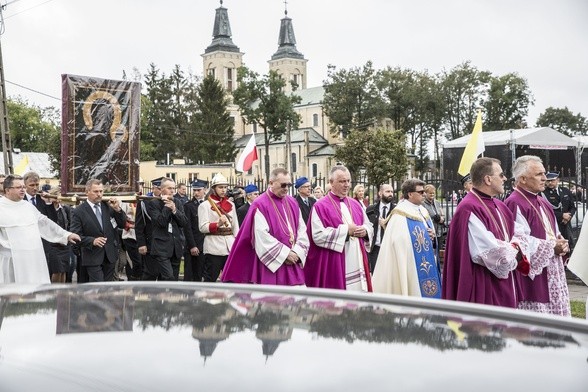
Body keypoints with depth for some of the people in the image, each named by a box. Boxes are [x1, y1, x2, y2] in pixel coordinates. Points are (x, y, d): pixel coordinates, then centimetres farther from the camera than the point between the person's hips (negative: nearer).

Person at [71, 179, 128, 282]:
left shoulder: (108, 206, 5)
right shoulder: (79, 211, -6)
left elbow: (123, 224, 6)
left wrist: (118, 210, -10)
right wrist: (92, 241, -24)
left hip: (110, 255, 4)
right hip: (93, 257, -4)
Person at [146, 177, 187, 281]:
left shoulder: (177, 203, 13)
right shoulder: (153, 203, -2)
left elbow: (184, 222, 3)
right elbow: (160, 222, -14)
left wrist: (174, 210, -10)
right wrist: (166, 206, -11)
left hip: (176, 247, 6)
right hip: (162, 247, -6)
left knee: (174, 279, 8)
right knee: (169, 278, -16)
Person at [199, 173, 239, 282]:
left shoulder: (231, 204, 15)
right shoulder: (205, 205, -1)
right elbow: (203, 227, -9)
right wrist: (218, 224, -24)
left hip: (230, 246, 5)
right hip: (213, 247, -5)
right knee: (210, 279, 0)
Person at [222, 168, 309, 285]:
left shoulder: (293, 203, 11)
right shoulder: (260, 205, -8)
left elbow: (302, 229, 9)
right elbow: (262, 237, -14)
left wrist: (297, 252, -6)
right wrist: (285, 253, -13)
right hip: (271, 264, -6)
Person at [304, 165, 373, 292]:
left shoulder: (355, 204, 15)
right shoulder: (321, 206, -6)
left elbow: (369, 226, 20)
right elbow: (318, 236, -16)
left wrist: (364, 231, -4)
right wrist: (346, 230, -14)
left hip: (357, 265, 6)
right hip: (334, 266, -6)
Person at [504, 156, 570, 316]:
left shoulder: (542, 202, 14)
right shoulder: (515, 204, -16)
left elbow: (553, 233, 22)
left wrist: (561, 243, 0)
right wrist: (553, 247, -13)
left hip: (551, 272, 9)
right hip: (530, 275, -9)